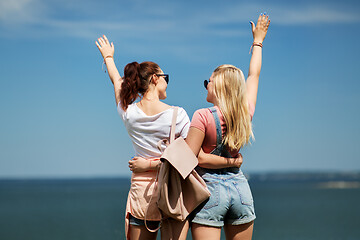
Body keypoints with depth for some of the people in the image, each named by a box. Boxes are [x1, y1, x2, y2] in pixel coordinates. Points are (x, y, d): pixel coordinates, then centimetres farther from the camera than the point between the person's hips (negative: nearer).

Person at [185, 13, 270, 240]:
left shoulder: (203, 116, -12)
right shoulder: (246, 113, 4)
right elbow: (254, 75, 20)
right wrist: (258, 41, 34)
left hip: (210, 189, -5)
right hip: (240, 187, 5)